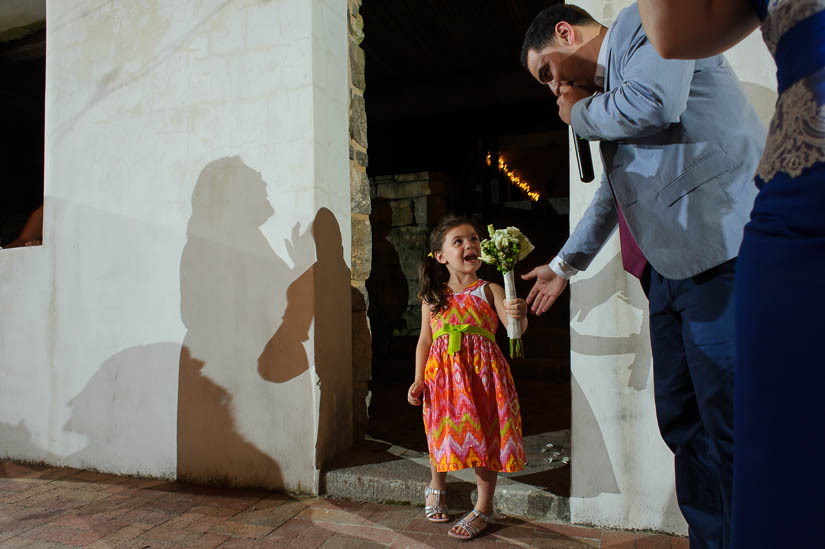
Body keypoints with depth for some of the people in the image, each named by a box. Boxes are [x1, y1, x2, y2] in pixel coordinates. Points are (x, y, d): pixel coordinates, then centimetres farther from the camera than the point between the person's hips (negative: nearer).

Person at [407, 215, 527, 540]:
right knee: (441, 432, 9)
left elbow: (513, 327, -17)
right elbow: (425, 340, 9)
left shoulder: (489, 291, -3)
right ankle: (437, 486, 40)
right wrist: (418, 381, 4)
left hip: (481, 372, -2)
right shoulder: (433, 297, 4)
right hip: (443, 373, 2)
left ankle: (483, 508, 20)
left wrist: (518, 316, -41)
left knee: (482, 435, 0)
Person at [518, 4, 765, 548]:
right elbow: (611, 194, 36)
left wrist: (580, 113, 1)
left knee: (732, 428, -8)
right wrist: (564, 265, 44)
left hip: (724, 253, -10)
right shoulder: (605, 95, 27)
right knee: (683, 422, 10)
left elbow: (652, 105, -20)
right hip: (669, 271, 10)